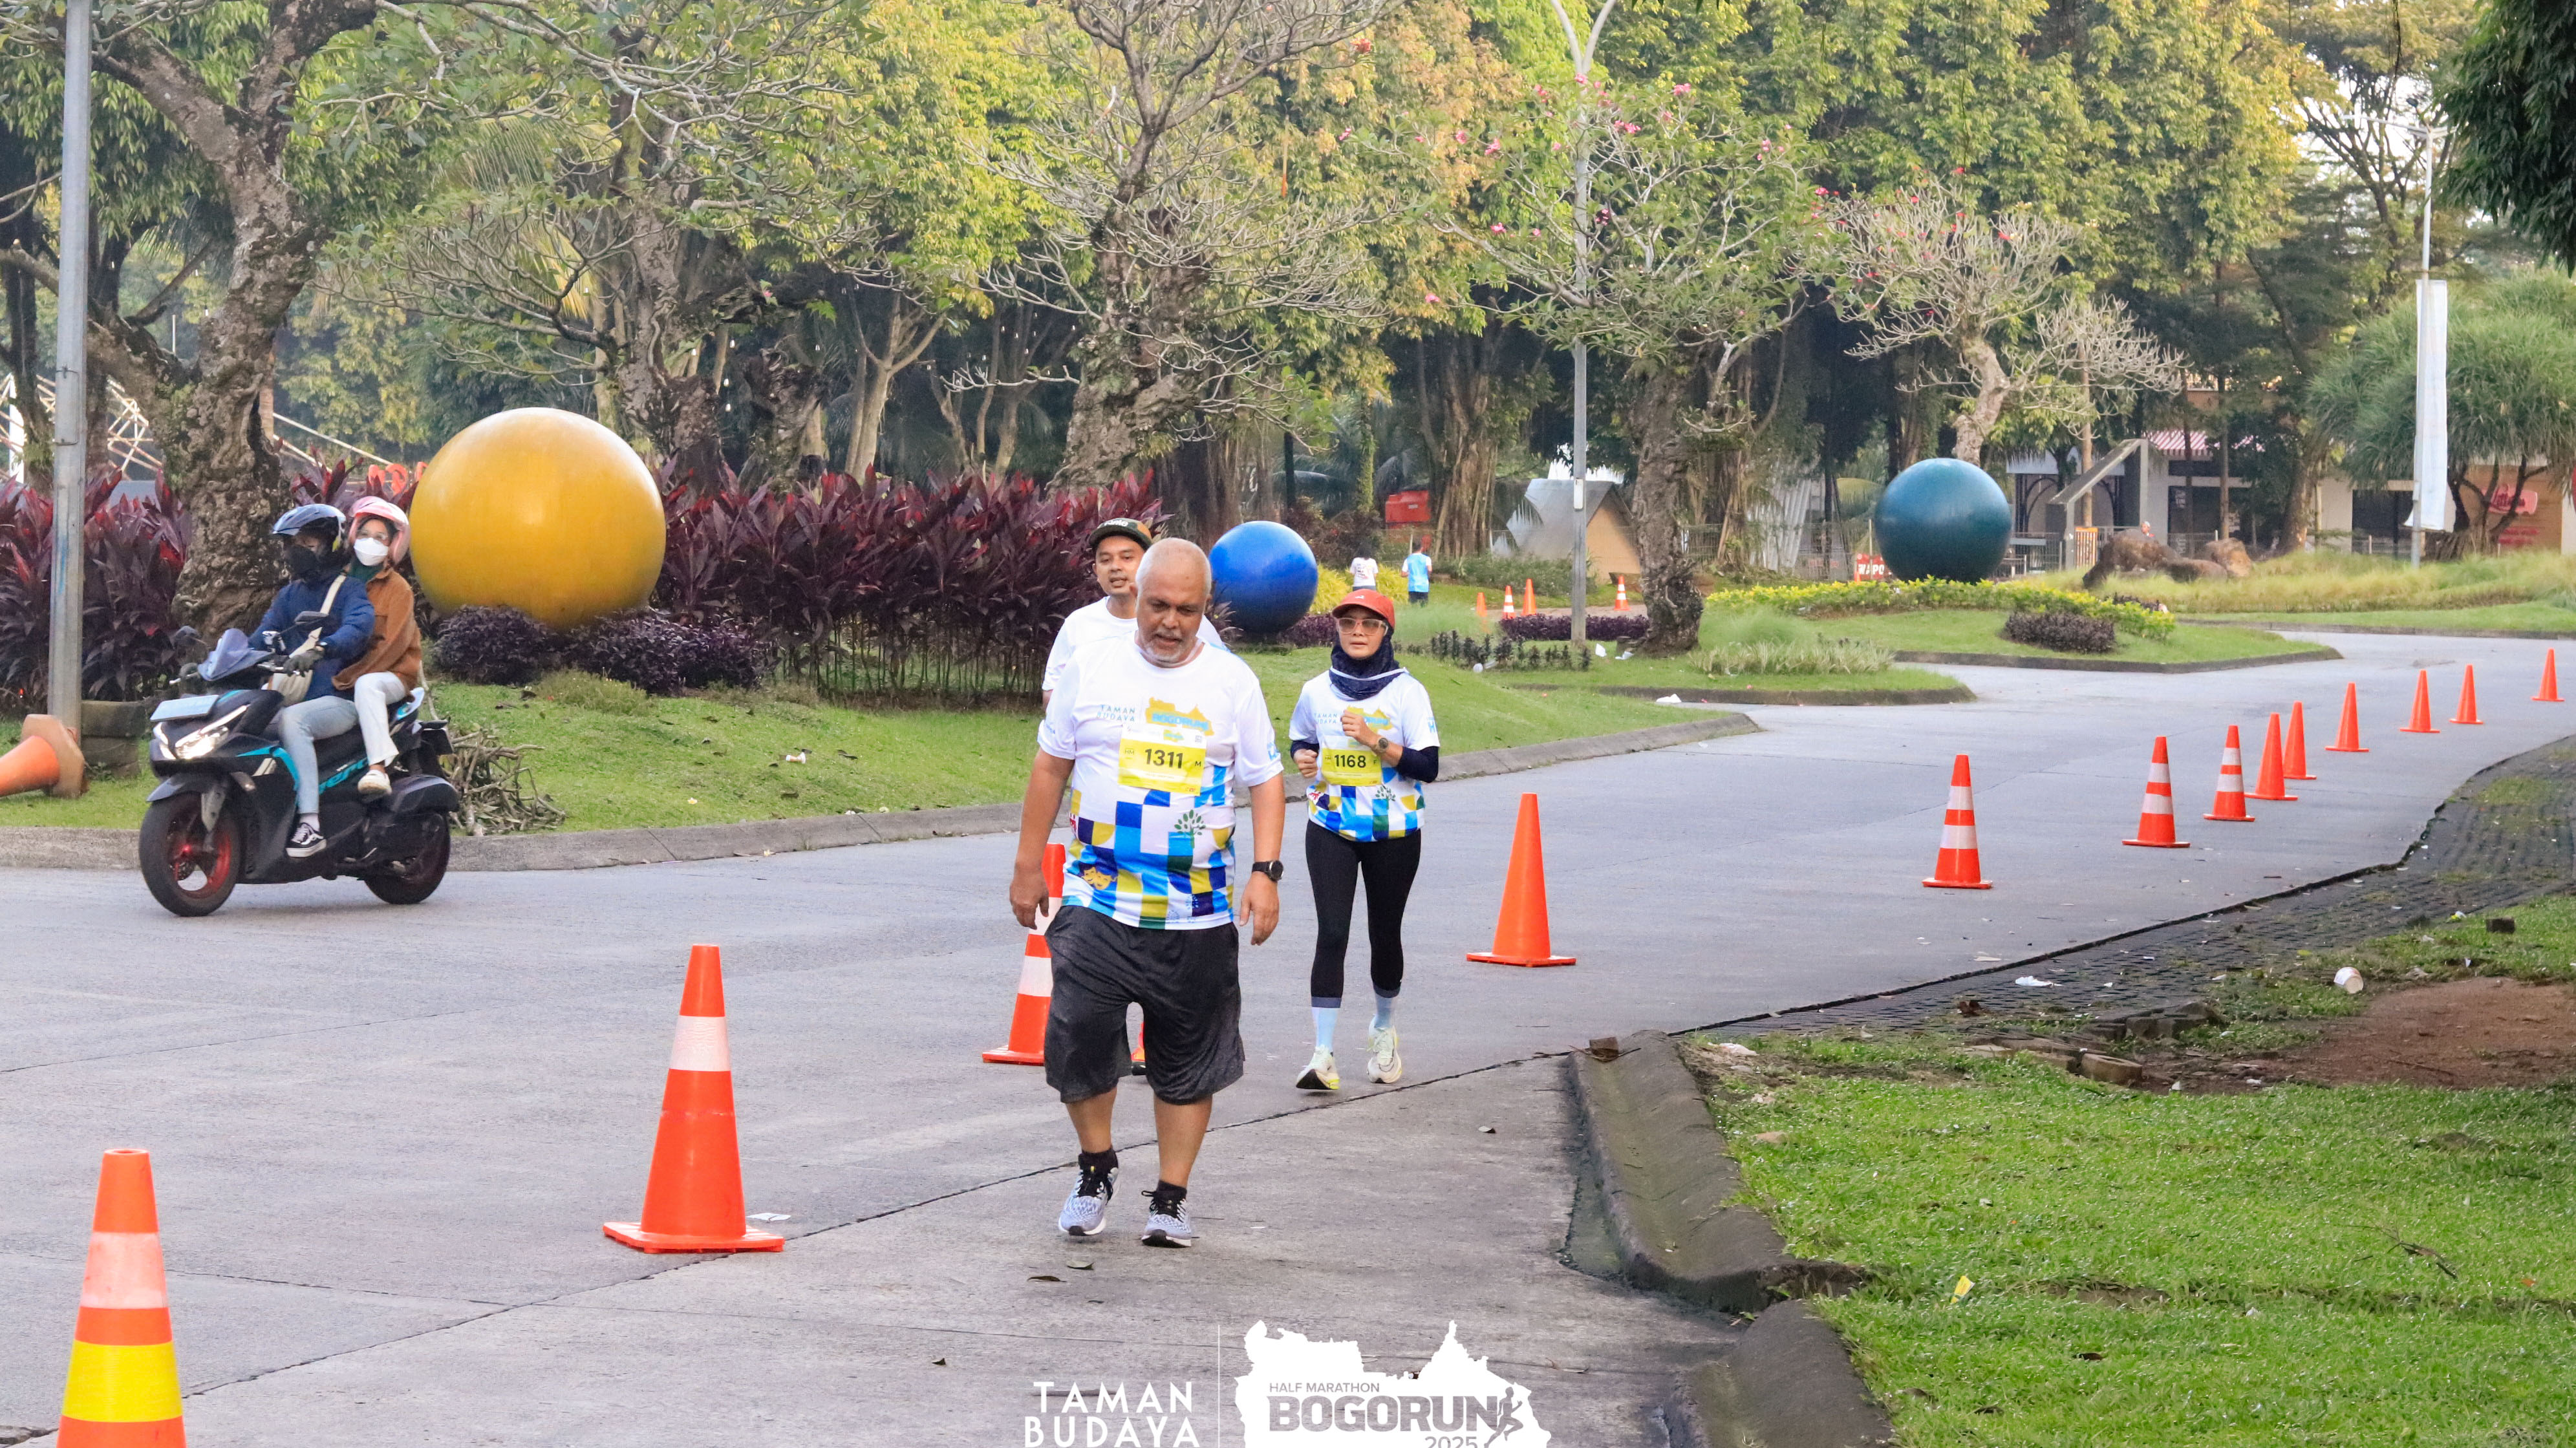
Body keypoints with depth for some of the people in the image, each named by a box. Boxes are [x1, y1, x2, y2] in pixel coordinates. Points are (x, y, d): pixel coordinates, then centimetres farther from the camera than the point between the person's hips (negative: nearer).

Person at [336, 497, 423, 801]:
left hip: (392, 673, -6)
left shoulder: (398, 588, -1)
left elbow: (394, 643, -12)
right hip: (343, 673, 6)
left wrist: (351, 676, -21)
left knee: (367, 685, -40)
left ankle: (378, 769, -50)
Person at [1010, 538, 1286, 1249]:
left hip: (1199, 915, 1)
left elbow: (1266, 780, 5)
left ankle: (1172, 1197, 19)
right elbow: (1050, 766, 11)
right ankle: (1095, 1167, 16)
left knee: (1189, 1062, 6)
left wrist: (1265, 871, -7)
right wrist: (1028, 865, 10)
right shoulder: (1091, 668, 3)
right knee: (1078, 1038, -9)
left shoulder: (1232, 682, 3)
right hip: (1098, 903, -1)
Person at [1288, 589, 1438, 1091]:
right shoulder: (1317, 690, 4)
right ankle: (1323, 1054, -16)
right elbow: (1299, 739, 21)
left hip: (1393, 831, -1)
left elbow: (1429, 767, -9)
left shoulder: (1407, 691, -4)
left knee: (1385, 935, 9)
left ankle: (1384, 1028, 36)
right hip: (1330, 828, 1)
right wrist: (1303, 759, -2)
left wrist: (1376, 741, -22)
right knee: (1331, 934, -12)